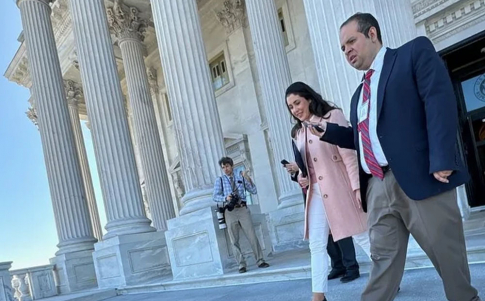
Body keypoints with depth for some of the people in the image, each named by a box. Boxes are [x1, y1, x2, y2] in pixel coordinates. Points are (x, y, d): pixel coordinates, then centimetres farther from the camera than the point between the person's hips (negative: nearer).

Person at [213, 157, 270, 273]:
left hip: (242, 209, 0)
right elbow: (215, 196, 1)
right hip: (230, 211, 0)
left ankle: (260, 261, 5)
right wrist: (225, 198, -18)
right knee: (234, 240, 1)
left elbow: (254, 191, 7)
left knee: (252, 236, -2)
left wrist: (248, 178, -6)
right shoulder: (219, 180, 8)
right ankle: (241, 265, 7)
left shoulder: (241, 178, 11)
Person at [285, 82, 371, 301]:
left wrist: (357, 186, -16)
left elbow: (349, 154, -10)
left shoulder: (332, 116, -4)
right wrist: (301, 176, 0)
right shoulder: (299, 131, 14)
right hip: (316, 193, 6)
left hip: (339, 188, -6)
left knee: (362, 237, 3)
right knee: (316, 245, 3)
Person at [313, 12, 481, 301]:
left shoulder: (415, 52, 4)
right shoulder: (360, 93, 25)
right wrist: (327, 129, 11)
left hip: (421, 177, -6)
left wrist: (441, 160, -20)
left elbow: (440, 100, -9)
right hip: (378, 186, 6)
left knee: (450, 259, 2)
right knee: (383, 260, 7)